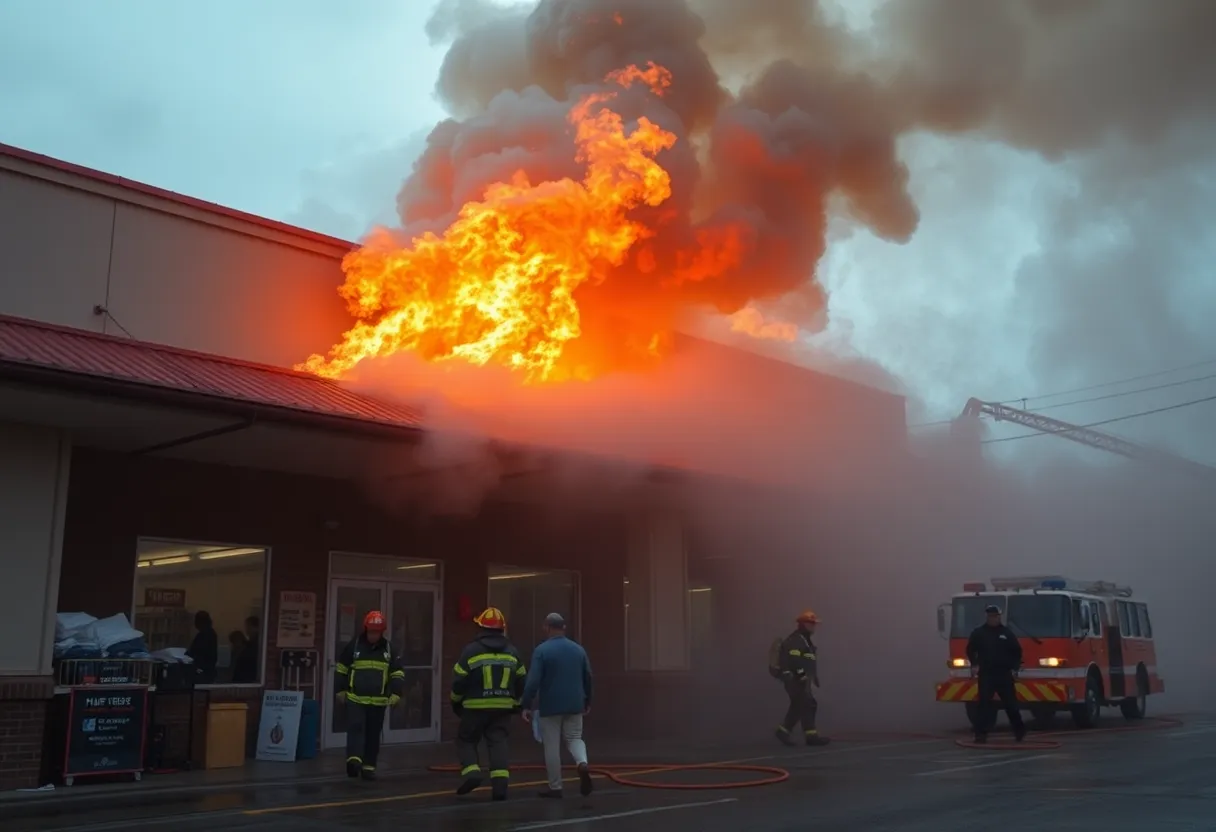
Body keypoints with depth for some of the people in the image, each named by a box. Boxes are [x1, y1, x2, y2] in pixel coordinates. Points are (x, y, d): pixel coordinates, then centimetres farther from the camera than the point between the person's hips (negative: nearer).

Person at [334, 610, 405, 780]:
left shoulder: (388, 648, 5)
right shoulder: (354, 645, -1)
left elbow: (397, 673, 8)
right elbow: (341, 669, 6)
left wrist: (396, 694, -3)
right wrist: (340, 691, 5)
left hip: (378, 701, 2)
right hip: (355, 699, -2)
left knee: (373, 734, 7)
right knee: (356, 728, -17)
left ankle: (368, 766, 15)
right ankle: (354, 760, -26)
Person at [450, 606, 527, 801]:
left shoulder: (471, 651, -7)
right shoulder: (512, 652, 6)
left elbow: (459, 681, -5)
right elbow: (521, 681, 10)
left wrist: (456, 702, 12)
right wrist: (516, 703, 23)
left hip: (476, 707, -3)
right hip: (503, 707, 3)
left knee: (466, 740, 14)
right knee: (499, 744, 5)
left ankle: (471, 771, -5)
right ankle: (500, 784, -5)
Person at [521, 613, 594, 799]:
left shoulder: (542, 650, -10)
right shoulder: (578, 649, 5)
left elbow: (533, 681, -16)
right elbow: (588, 677, 12)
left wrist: (526, 706, -10)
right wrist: (587, 700, 26)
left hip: (550, 706, -4)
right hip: (574, 704, 4)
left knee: (552, 746, 6)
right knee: (574, 738, 16)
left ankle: (555, 787, 12)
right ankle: (583, 764, -14)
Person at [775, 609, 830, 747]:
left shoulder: (805, 640, 20)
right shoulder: (794, 640, -16)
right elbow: (794, 661, -25)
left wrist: (814, 676, 23)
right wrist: (803, 676, -28)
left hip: (800, 680, 11)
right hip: (794, 680, -11)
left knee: (798, 706, 12)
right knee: (807, 705, -12)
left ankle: (783, 730, 19)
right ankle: (811, 736, -11)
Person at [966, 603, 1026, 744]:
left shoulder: (1007, 633, 6)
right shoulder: (978, 632, 4)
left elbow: (1017, 651, 11)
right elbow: (970, 650, 9)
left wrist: (1015, 667, 1)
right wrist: (974, 665, -4)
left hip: (1004, 674, 1)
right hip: (986, 674, -1)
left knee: (1011, 703, 7)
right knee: (984, 704, -6)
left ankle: (1019, 730, 23)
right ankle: (981, 733, -6)